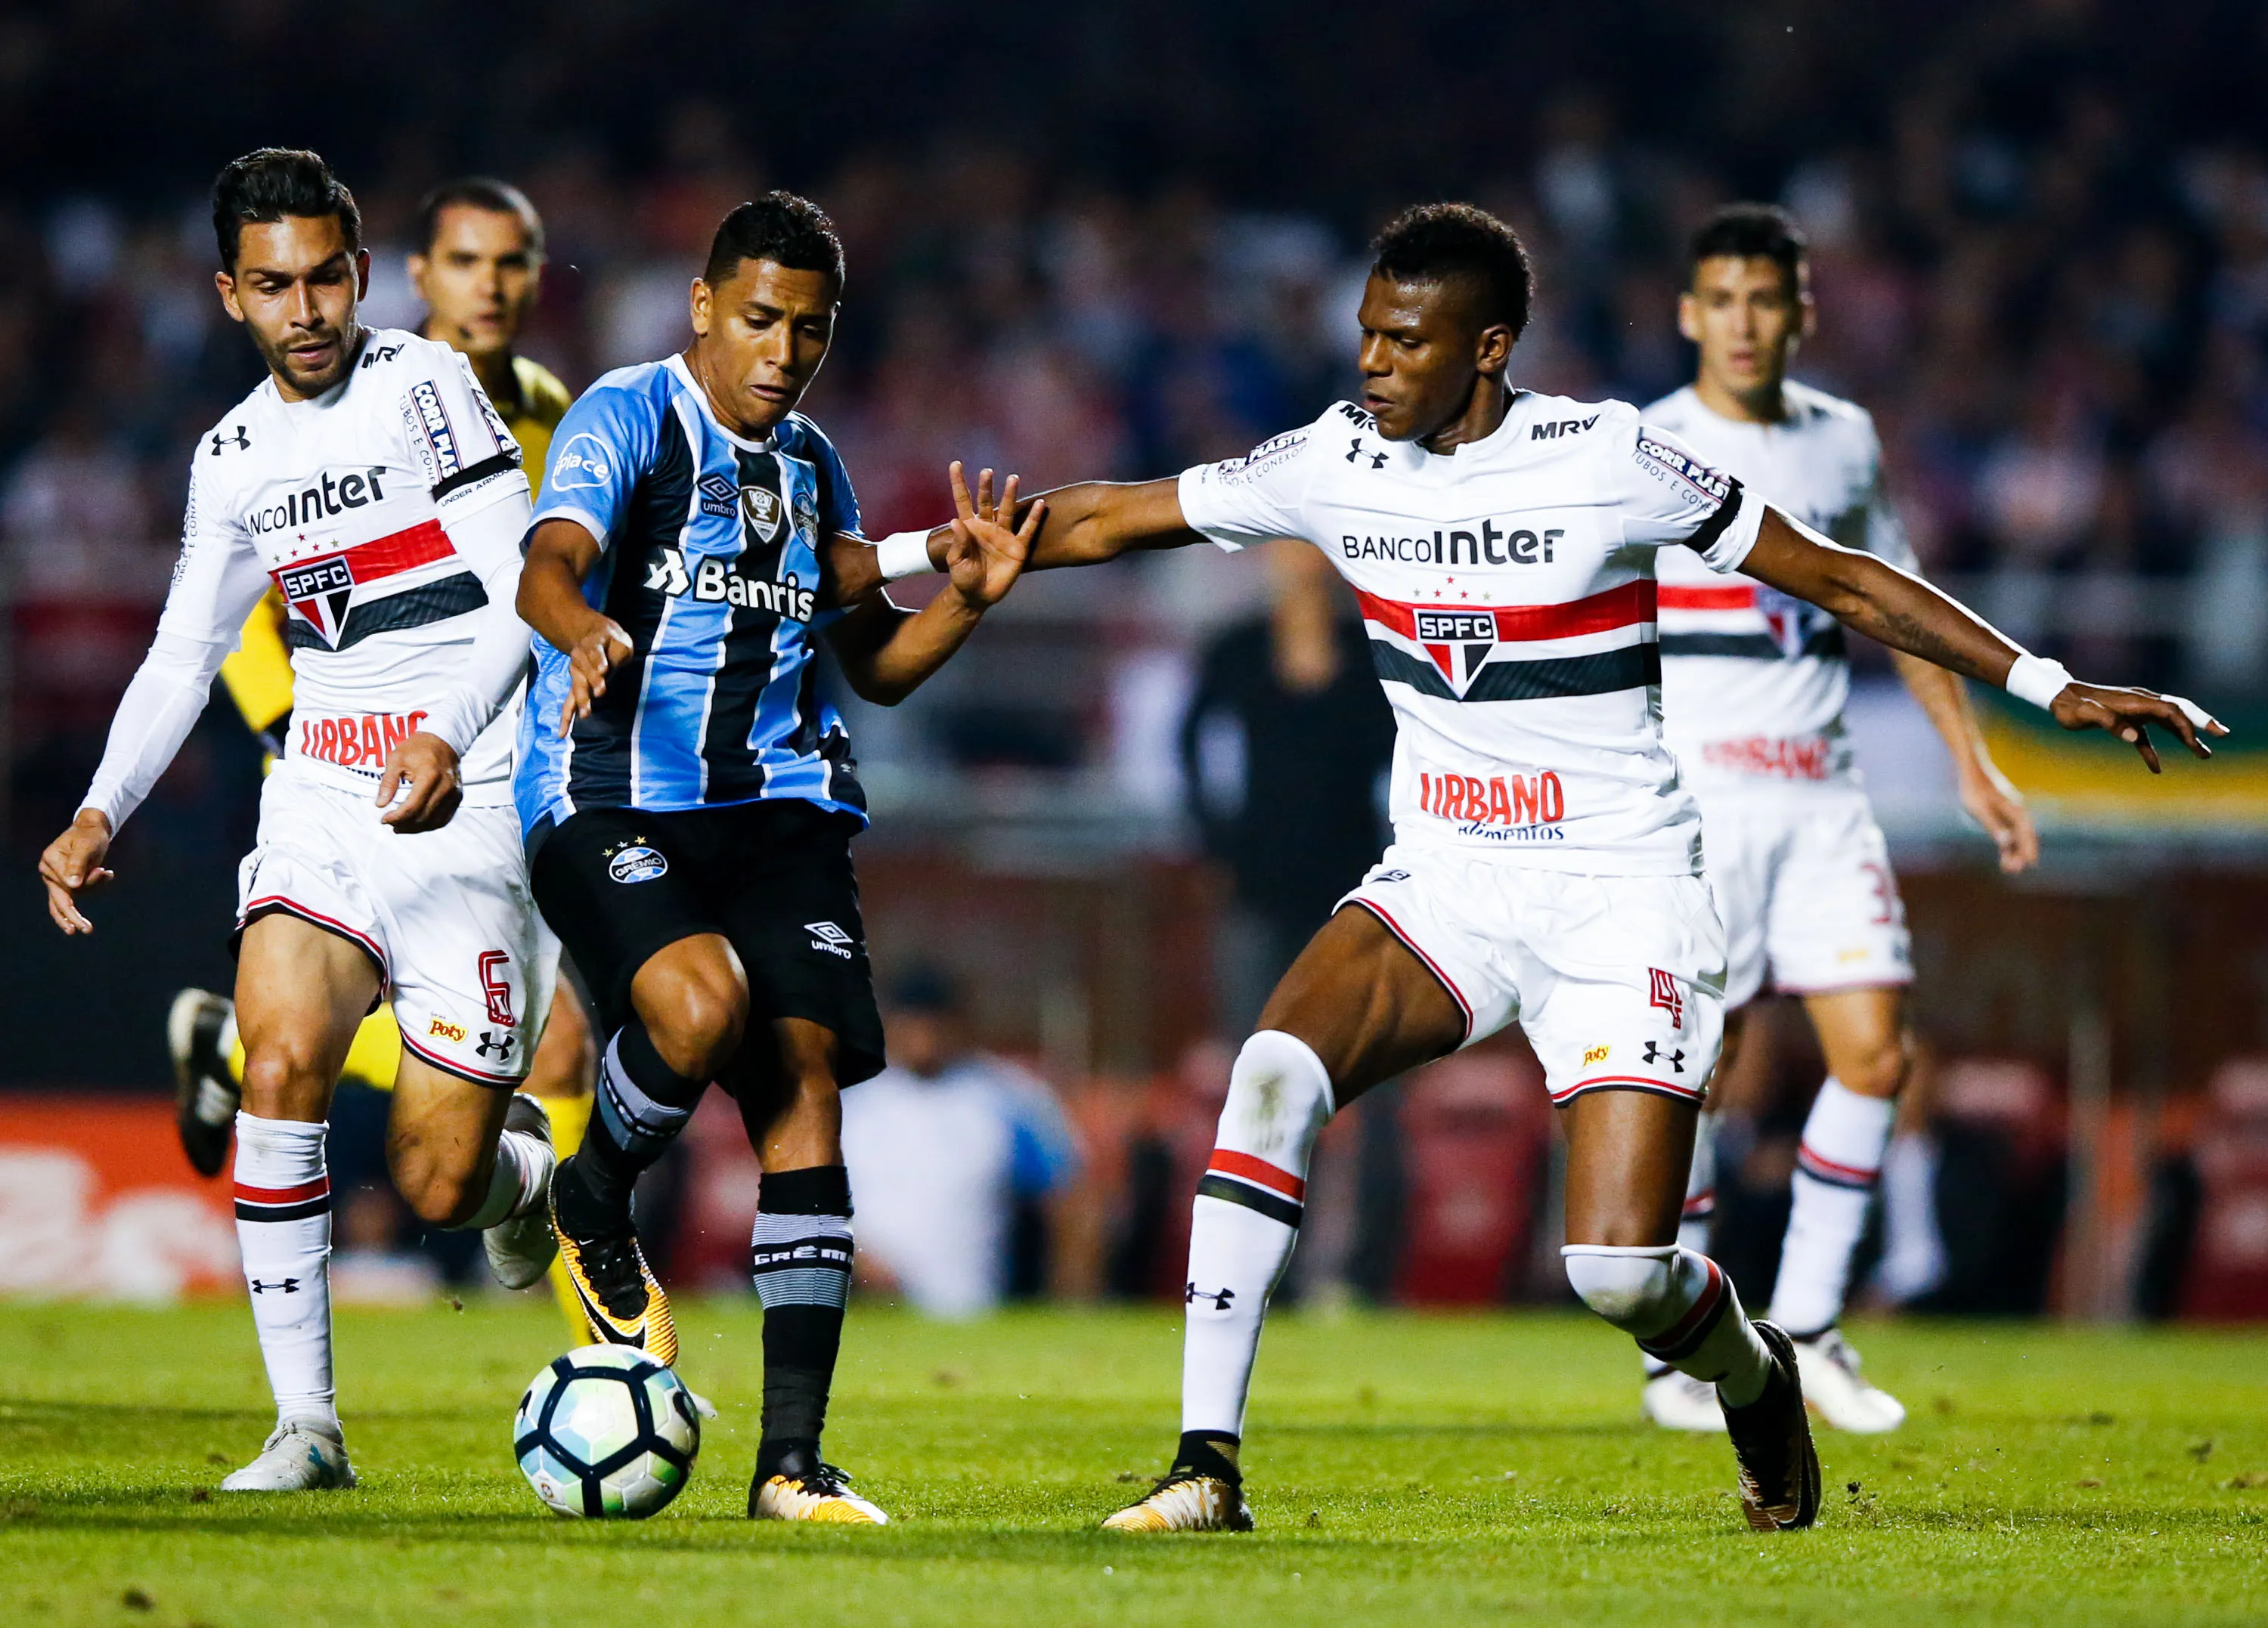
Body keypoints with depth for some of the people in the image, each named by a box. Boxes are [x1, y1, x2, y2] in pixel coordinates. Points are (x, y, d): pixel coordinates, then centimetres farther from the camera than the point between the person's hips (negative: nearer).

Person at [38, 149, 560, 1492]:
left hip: (468, 807, -4)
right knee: (280, 1065, -23)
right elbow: (184, 653, 21)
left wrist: (449, 735, -25)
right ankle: (307, 1424, -18)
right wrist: (101, 812, 8)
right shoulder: (234, 455, 13)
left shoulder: (427, 386, -4)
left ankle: (530, 1166, 32)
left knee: (439, 1186, -7)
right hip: (321, 802, 4)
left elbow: (518, 596, -10)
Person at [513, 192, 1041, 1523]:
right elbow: (550, 563, -21)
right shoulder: (625, 419, -2)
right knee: (703, 1003, -32)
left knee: (806, 1082, -9)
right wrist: (585, 627, -44)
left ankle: (793, 1457, -7)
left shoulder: (812, 466, 18)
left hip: (781, 812, 5)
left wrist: (969, 598, 4)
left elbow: (877, 665, 23)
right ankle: (593, 1213, 3)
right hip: (609, 804, -5)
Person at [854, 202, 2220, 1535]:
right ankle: (1207, 1467, -22)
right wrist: (883, 560, 10)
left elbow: (1838, 579, -5)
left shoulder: (1607, 459, -12)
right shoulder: (1338, 464, 0)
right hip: (1446, 885, 4)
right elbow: (1107, 521, 10)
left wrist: (2055, 686, -7)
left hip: (1623, 891, -4)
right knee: (1276, 1072, -25)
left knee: (1622, 1271, -14)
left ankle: (1756, 1377, 24)